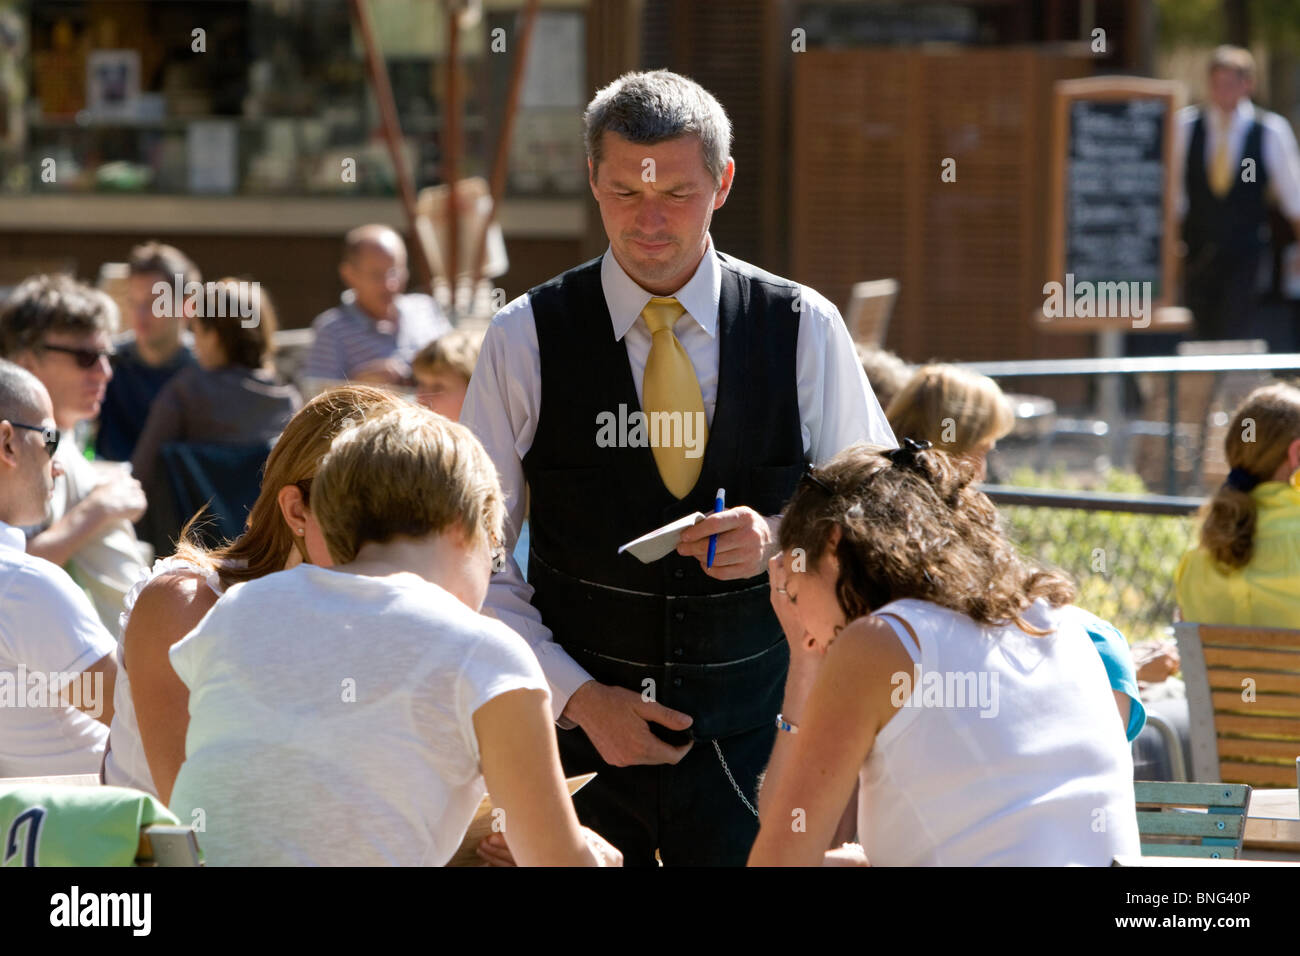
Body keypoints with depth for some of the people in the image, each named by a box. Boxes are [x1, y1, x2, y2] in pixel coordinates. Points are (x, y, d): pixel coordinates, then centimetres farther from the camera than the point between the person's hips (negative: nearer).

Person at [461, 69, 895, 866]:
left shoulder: (803, 330, 2)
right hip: (576, 735, 0)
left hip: (752, 740, 1)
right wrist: (576, 696, -9)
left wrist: (781, 538, -12)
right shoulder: (526, 338, 0)